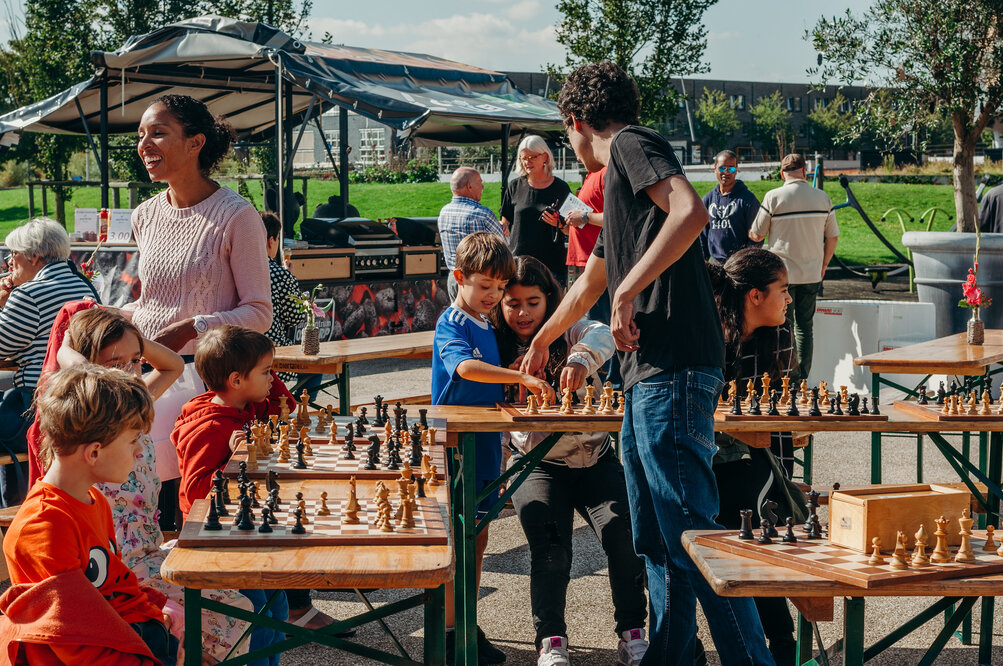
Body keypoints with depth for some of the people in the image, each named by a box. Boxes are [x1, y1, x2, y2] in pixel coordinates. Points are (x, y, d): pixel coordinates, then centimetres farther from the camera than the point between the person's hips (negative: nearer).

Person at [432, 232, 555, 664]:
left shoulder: (487, 326, 14)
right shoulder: (451, 324, -12)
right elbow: (465, 367, -32)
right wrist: (521, 377, -40)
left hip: (485, 448, 8)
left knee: (477, 539, 12)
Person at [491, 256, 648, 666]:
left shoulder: (568, 332, 1)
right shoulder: (498, 347, 5)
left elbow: (602, 336, -23)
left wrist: (580, 358, -45)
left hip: (594, 458, 0)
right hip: (536, 463, 0)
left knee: (622, 527, -21)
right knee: (549, 542, -23)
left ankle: (632, 631, -9)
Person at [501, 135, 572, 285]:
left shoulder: (561, 188, 6)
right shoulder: (515, 187, 9)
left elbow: (570, 230, 9)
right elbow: (506, 224, 15)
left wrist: (559, 224, -11)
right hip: (518, 260, 1)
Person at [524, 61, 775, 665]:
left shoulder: (631, 143, 0)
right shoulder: (619, 184, 28)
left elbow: (691, 211, -20)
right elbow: (590, 284, 41)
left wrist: (628, 292, -16)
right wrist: (542, 342, 54)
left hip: (673, 371, -10)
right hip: (648, 374, 10)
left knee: (691, 533, -11)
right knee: (657, 541, 13)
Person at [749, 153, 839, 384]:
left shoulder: (773, 197, -9)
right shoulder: (823, 198, 1)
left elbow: (756, 235, -2)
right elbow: (832, 237, 7)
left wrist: (747, 233, 21)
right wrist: (823, 266, 20)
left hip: (782, 272, -3)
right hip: (811, 274, 3)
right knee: (804, 326, 10)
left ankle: (790, 377, 1)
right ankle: (802, 377, 11)